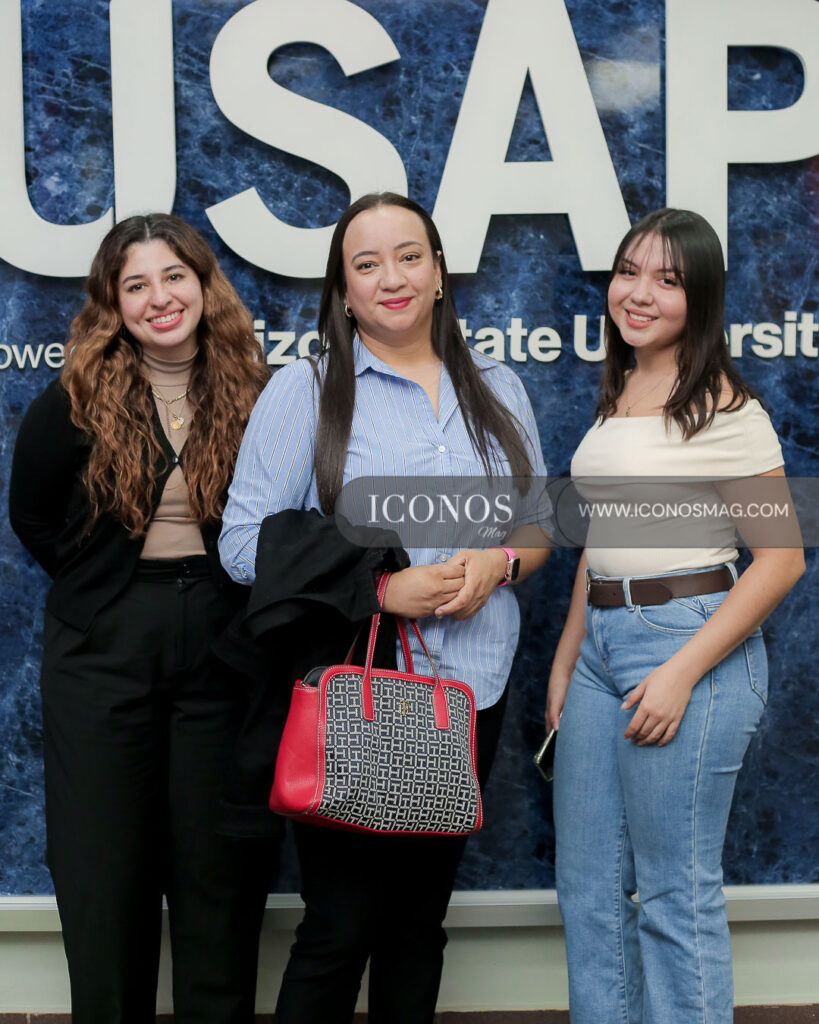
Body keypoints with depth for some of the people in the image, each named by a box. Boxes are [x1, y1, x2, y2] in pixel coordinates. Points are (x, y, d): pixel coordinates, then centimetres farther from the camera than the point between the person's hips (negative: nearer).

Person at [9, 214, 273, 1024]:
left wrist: (243, 588, -1)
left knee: (219, 863, 8)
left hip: (224, 645, 0)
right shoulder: (76, 401, -3)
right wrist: (102, 585, 9)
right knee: (105, 864, 7)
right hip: (103, 652, 0)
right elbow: (31, 516, 10)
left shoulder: (255, 397, -1)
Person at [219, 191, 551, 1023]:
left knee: (420, 921, 16)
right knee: (339, 928, 2)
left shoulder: (497, 391, 10)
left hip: (471, 687, 4)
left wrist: (498, 560, -8)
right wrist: (380, 587, -18)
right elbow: (245, 542, -8)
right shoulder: (305, 389, -4)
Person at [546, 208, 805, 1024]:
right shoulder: (616, 395, 12)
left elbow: (780, 558, -13)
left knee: (675, 892, 1)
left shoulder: (723, 407, -11)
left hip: (690, 641, -8)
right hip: (602, 641, 8)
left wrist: (682, 673, -18)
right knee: (587, 881, 15)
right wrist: (566, 657, 12)